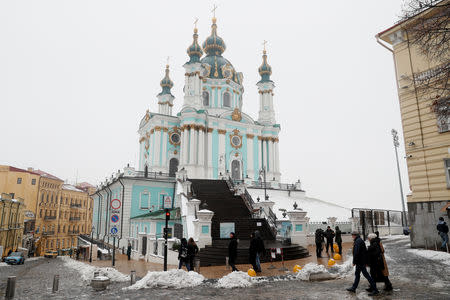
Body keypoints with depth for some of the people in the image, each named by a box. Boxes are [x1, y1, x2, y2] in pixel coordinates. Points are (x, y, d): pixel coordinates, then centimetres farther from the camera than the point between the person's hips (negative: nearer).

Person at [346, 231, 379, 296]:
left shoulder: (358, 241, -19)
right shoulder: (360, 240, 13)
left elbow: (356, 252, -25)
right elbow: (365, 251, 19)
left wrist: (354, 261, -18)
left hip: (360, 262, -11)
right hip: (361, 261, 11)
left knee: (366, 274, -5)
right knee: (357, 274, 16)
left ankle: (375, 290, 1)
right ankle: (353, 288, 25)